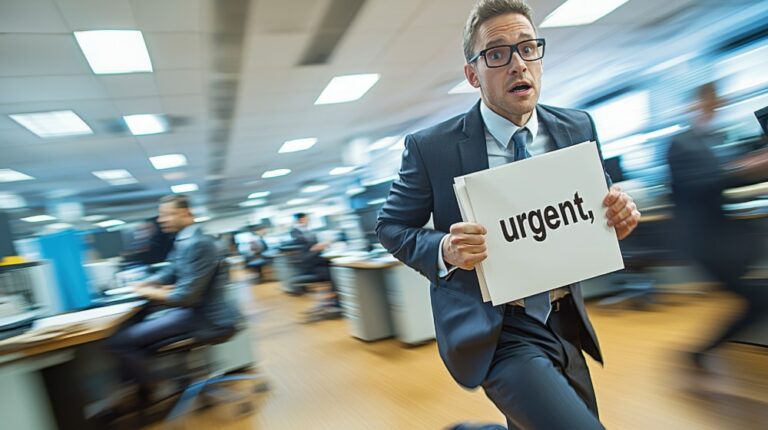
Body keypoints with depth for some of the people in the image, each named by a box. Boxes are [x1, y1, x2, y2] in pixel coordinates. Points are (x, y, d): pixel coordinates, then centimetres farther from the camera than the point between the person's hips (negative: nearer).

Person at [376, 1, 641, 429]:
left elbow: (595, 203, 12)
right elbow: (391, 226, -4)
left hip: (568, 325, 6)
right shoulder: (431, 147, -12)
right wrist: (444, 250, -23)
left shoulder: (577, 128, 1)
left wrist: (618, 213, -11)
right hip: (495, 334, -5)